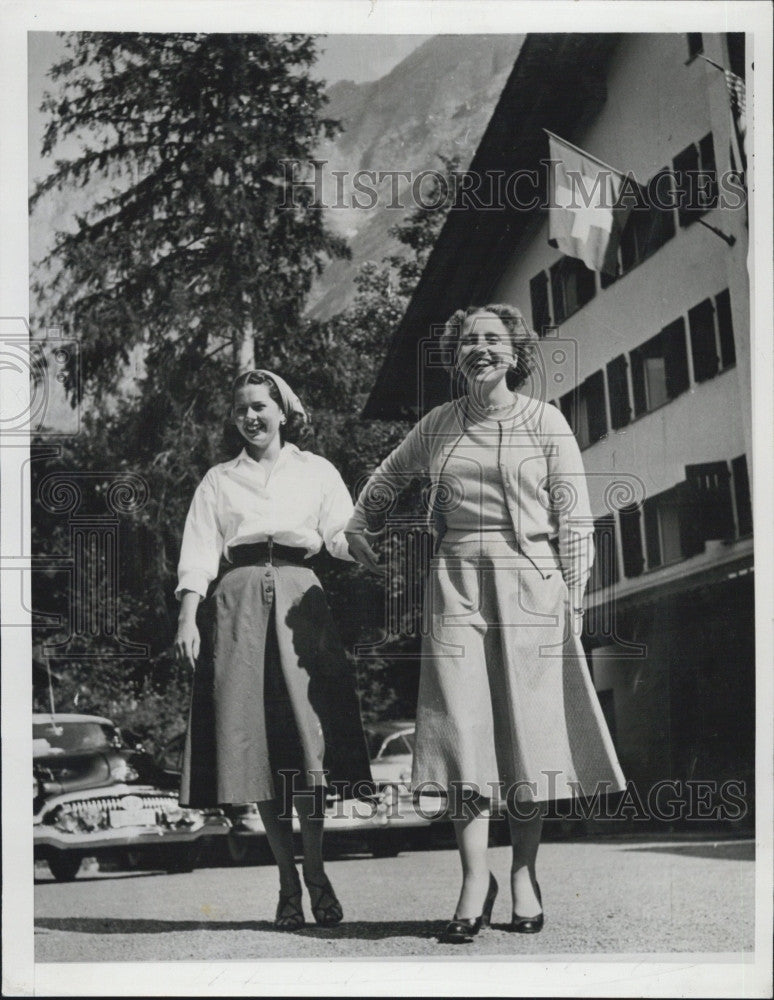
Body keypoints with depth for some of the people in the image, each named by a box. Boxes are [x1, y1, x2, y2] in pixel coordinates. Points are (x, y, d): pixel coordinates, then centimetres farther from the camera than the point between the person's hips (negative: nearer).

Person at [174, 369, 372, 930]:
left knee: (307, 732, -14)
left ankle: (315, 870, -3)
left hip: (298, 595, -1)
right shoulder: (219, 481, 21)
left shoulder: (316, 472, 19)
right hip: (238, 599, 1)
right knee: (253, 738, -5)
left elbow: (343, 537, 8)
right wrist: (188, 618, -2)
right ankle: (288, 883, 1)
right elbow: (199, 552, 12)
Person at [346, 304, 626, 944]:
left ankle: (524, 873, 13)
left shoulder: (546, 422, 4)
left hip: (530, 580, -1)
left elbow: (575, 517, 2)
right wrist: (355, 528, 30)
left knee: (530, 728, 0)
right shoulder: (438, 425, 11)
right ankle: (475, 878, -5)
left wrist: (574, 596, -4)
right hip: (456, 581, 2)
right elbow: (384, 479, 30)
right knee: (463, 725, -8)